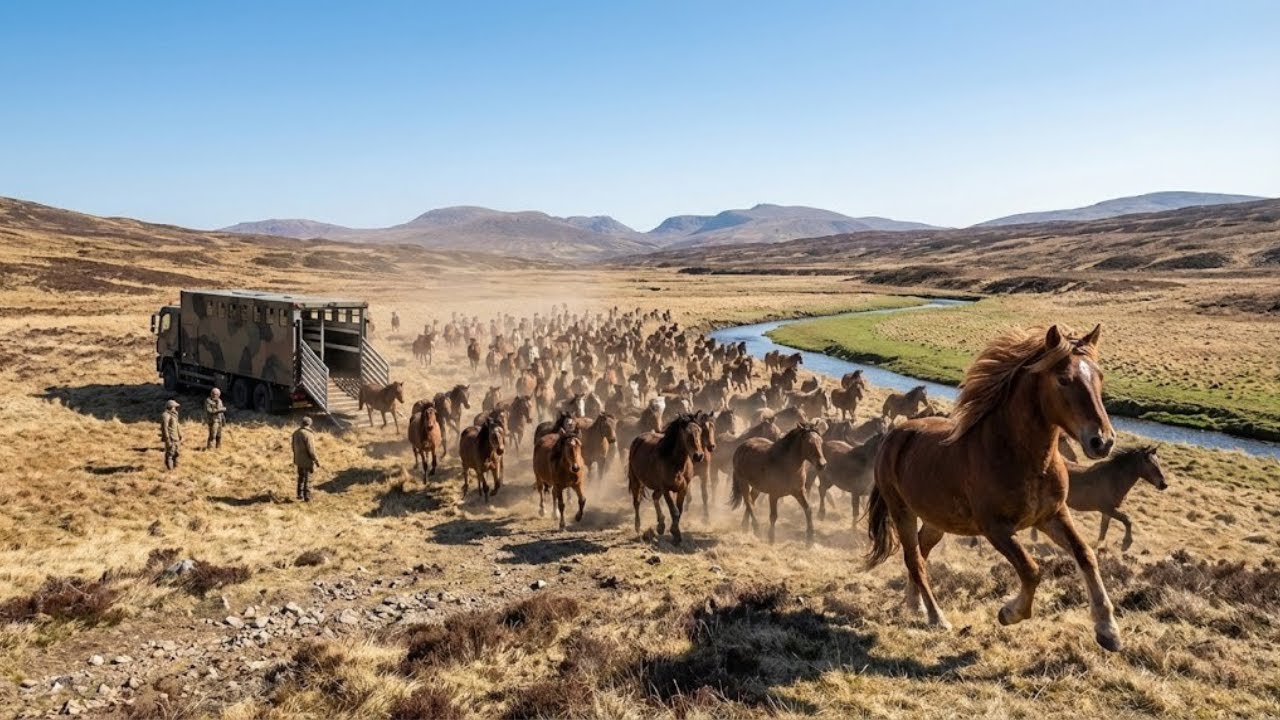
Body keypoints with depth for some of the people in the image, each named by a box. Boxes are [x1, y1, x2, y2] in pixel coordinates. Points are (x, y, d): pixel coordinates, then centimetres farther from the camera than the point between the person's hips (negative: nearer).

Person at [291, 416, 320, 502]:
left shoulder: (296, 432, 0)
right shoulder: (308, 434, -24)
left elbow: (294, 446, 10)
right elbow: (311, 450, -23)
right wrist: (316, 460, -13)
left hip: (299, 459, 7)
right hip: (307, 460, -7)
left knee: (301, 477, 21)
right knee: (307, 478, 3)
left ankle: (300, 495, 27)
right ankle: (307, 497, 7)